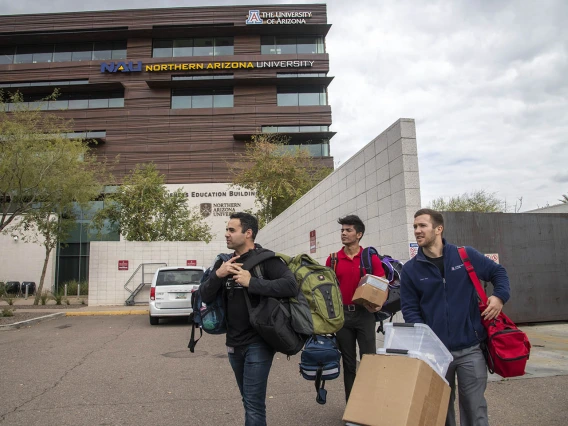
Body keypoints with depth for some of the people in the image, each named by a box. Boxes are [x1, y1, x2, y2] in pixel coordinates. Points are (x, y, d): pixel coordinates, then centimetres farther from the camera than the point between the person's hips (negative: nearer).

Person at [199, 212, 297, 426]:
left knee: (253, 403, -3)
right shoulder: (224, 262, 7)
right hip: (233, 343, 6)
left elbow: (291, 286, -26)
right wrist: (217, 275, -16)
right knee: (249, 400, 19)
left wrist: (252, 282, -28)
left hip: (258, 343, -6)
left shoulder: (266, 259, -12)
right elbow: (205, 297, 2)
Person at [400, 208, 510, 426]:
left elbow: (498, 272, 11)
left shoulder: (466, 256, -2)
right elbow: (410, 309, 0)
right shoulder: (410, 269, -2)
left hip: (470, 349, 0)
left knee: (474, 407, 8)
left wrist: (500, 296, -8)